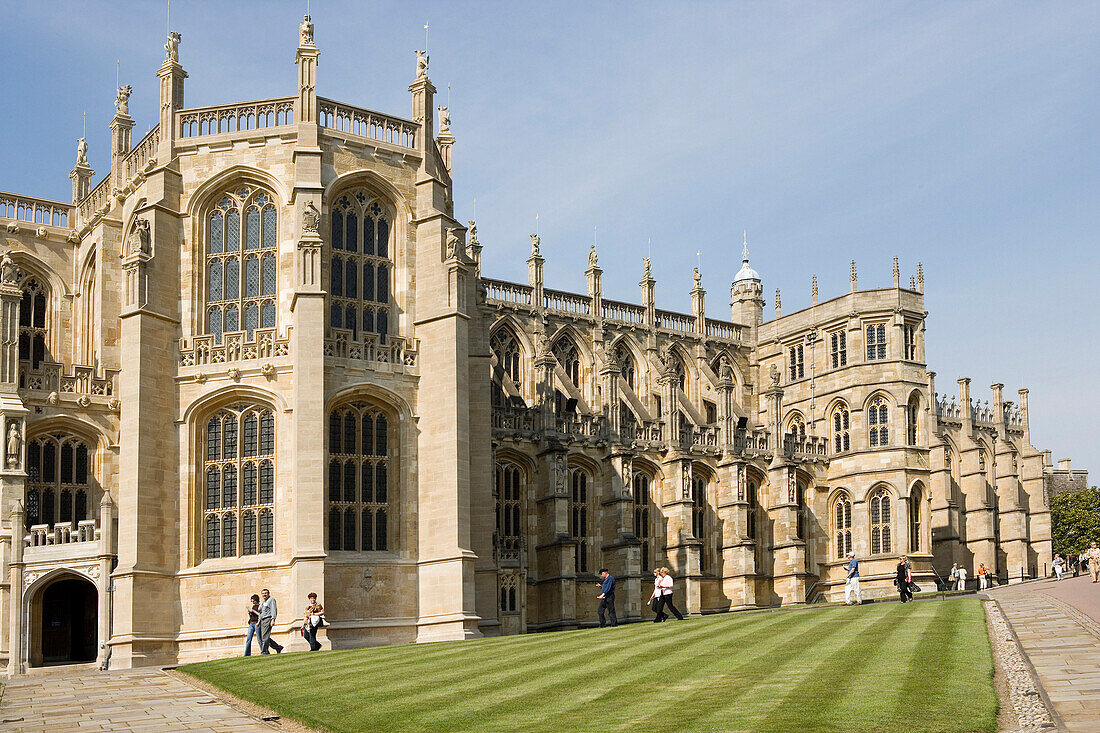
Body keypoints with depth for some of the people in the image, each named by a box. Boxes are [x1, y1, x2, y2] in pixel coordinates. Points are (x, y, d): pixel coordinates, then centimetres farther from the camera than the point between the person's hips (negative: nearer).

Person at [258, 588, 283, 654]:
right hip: (262, 620, 9)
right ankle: (278, 647, 10)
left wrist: (273, 619, -20)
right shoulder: (262, 602, 25)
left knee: (265, 637, -14)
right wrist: (259, 621, 21)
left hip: (268, 619, -9)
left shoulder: (271, 600, 0)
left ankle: (264, 652, -13)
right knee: (263, 637, 3)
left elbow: (274, 610, -10)